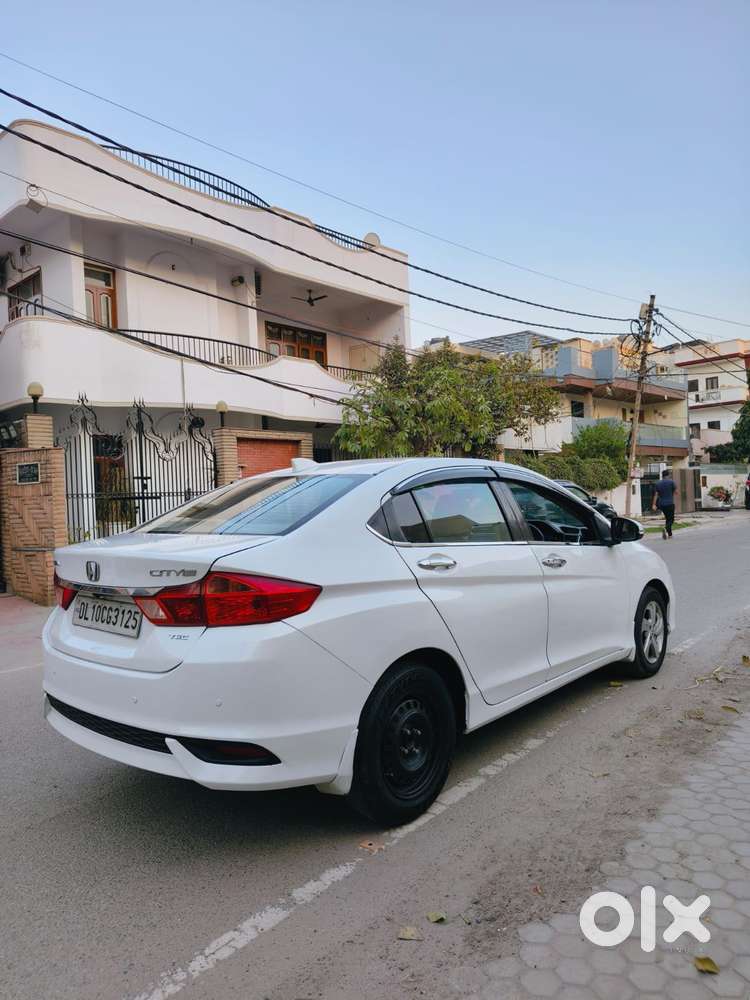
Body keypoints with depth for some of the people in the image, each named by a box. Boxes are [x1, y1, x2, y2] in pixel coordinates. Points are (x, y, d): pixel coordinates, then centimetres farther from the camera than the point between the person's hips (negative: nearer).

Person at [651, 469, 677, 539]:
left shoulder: (657, 483, 6)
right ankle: (665, 528, -28)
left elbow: (656, 495, 1)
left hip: (661, 504, 5)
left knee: (667, 518, 18)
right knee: (671, 519, 0)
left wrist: (654, 504, -3)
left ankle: (669, 534, 16)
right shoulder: (671, 482, -5)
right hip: (670, 503, -5)